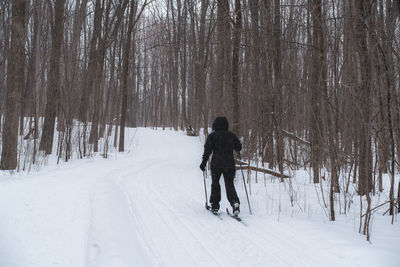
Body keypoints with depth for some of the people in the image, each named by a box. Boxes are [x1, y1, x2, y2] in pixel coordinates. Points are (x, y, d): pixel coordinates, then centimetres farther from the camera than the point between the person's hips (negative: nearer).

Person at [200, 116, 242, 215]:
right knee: (230, 185, 6)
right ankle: (235, 202, -18)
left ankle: (215, 206, 14)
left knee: (215, 184, 15)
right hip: (229, 164, 2)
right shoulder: (231, 135, 5)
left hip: (216, 164, -1)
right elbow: (239, 147, 10)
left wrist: (203, 163, -3)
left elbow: (207, 150, -8)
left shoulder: (212, 136, -2)